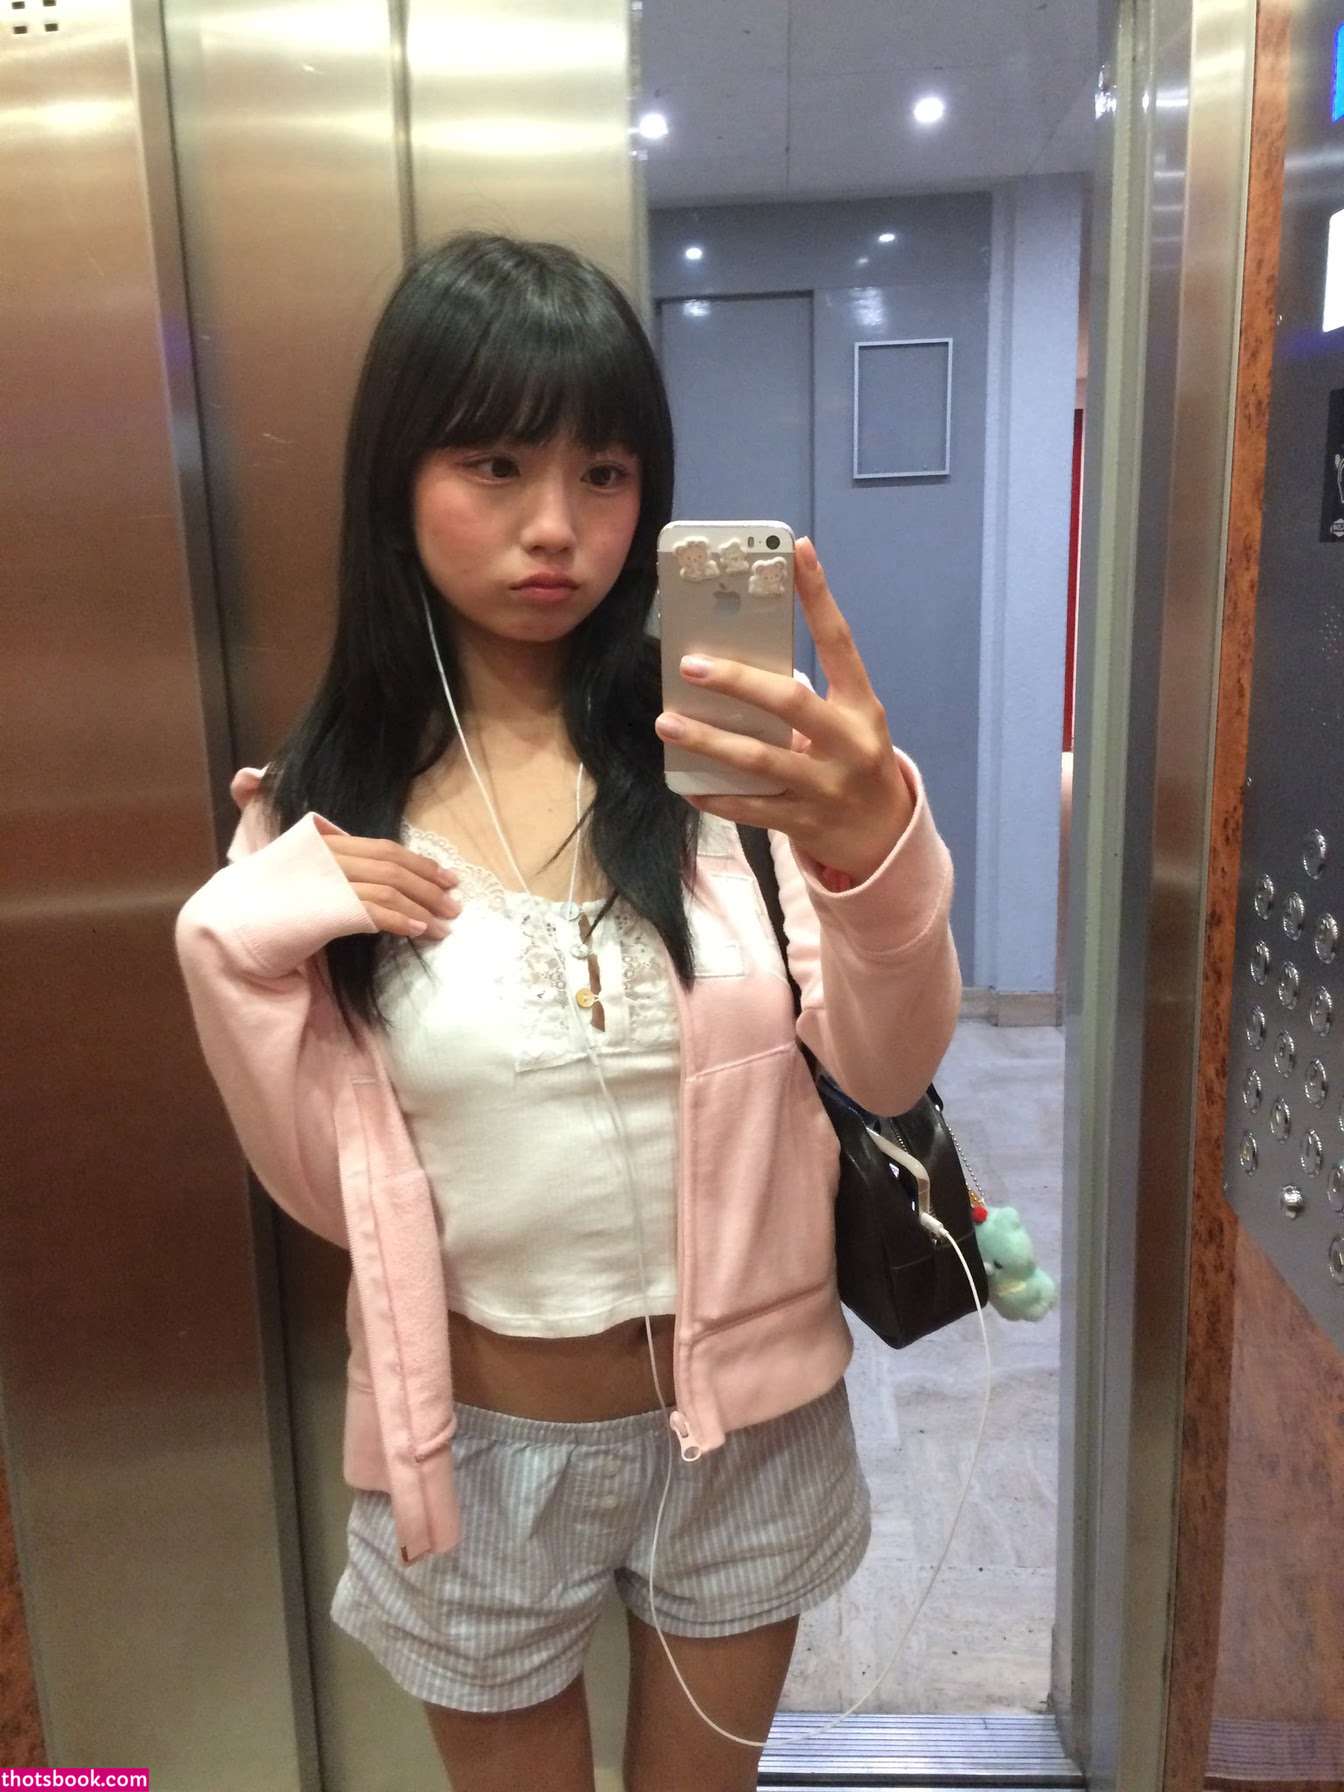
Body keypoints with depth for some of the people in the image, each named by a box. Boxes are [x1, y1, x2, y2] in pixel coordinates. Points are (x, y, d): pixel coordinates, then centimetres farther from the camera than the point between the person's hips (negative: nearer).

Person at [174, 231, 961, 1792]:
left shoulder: (717, 747, -12)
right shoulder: (324, 808, -9)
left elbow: (885, 1073, -19)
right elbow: (324, 1187, -6)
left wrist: (875, 842, -38)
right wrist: (234, 942, -21)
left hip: (742, 1412, 0)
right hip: (475, 1438, 0)